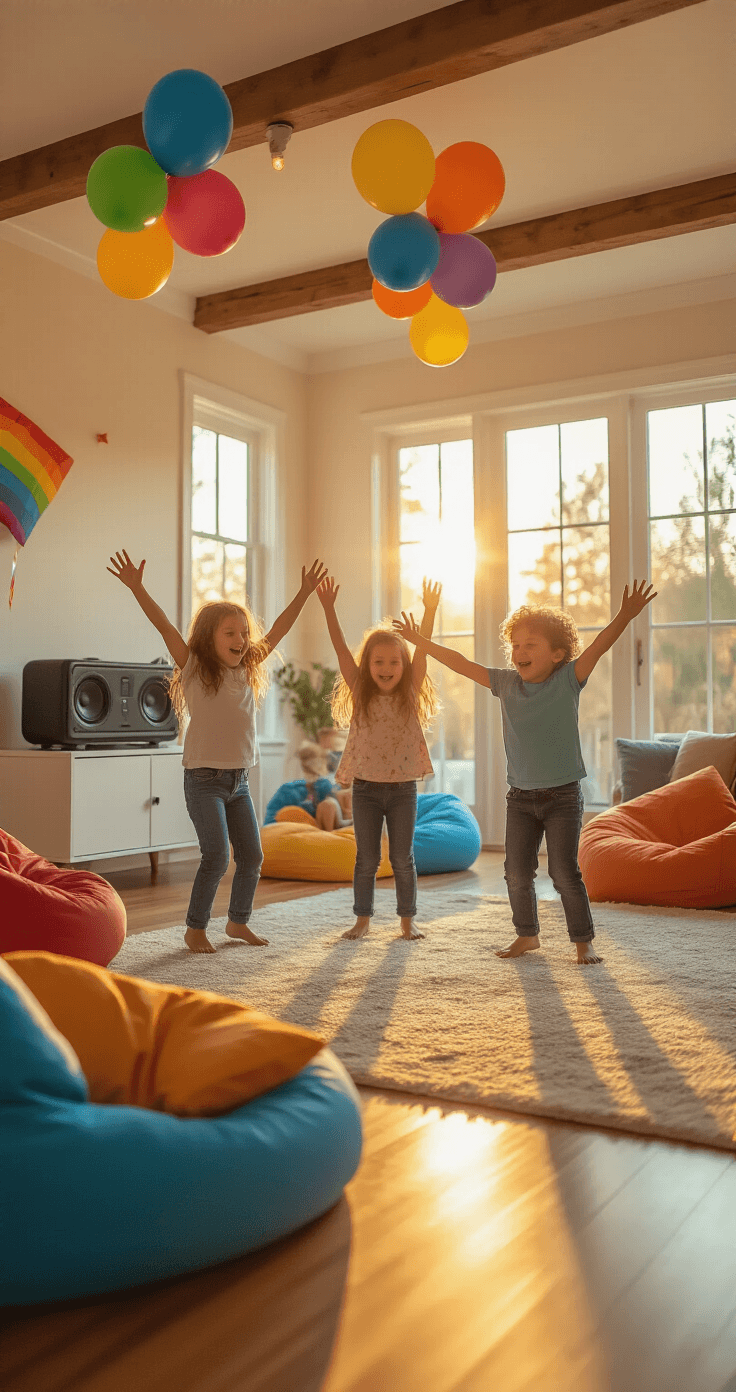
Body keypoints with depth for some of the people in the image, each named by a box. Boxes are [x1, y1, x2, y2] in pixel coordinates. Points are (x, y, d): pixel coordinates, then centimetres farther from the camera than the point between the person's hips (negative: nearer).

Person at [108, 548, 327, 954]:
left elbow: (277, 631, 12)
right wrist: (137, 588, -25)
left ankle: (238, 921, 29)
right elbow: (165, 627, -15)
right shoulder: (194, 668, -5)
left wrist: (304, 593, 10)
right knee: (216, 857, -10)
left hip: (239, 780, 6)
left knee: (251, 856, 10)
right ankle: (195, 928, 8)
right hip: (204, 779, -6)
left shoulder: (247, 670, 9)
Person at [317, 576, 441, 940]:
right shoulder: (361, 694, -1)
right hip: (366, 787, 0)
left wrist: (430, 610, -19)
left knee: (403, 858, 6)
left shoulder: (410, 694, 0)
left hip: (403, 787, 0)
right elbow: (341, 649, -7)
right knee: (366, 858, 7)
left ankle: (407, 919, 18)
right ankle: (362, 918, 19)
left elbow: (422, 651, -10)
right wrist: (328, 608, -13)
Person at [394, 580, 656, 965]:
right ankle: (527, 934, 27)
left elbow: (599, 646, -19)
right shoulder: (505, 682, 3)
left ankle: (583, 942, 11)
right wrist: (419, 641, 11)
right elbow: (461, 664, 8)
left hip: (562, 794, -4)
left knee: (564, 872, -4)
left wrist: (625, 615, -34)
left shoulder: (568, 680, -7)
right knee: (517, 872, 7)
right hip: (520, 796, 4)